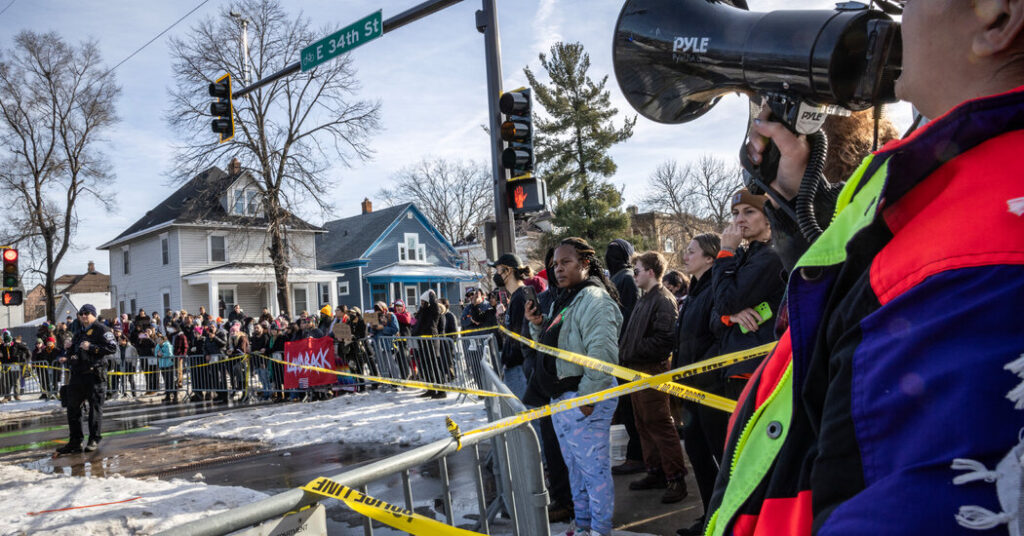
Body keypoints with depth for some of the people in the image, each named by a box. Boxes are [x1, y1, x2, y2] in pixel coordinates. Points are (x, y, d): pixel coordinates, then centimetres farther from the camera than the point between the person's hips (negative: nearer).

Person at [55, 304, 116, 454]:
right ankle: (75, 442, 15)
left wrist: (91, 347, -18)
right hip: (77, 375, 8)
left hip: (93, 375, -8)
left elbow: (112, 347, -15)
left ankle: (94, 440, 7)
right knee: (73, 408, 8)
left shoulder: (101, 329, -3)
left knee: (95, 407, -1)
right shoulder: (80, 332, 22)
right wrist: (68, 359, 14)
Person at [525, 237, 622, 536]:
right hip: (561, 397, 10)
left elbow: (603, 353, -25)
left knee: (593, 467, 1)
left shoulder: (594, 299, -16)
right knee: (574, 466, 19)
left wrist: (587, 396, -24)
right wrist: (537, 324, 4)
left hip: (585, 399, -10)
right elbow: (550, 346, 22)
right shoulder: (562, 300, 15)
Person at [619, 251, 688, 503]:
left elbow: (663, 338, -23)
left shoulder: (663, 300, -14)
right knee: (643, 423, 15)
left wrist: (634, 351, -15)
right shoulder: (645, 299, 17)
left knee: (660, 425, -7)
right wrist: (626, 353, 9)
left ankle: (676, 479, 0)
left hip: (654, 369, -10)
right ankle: (656, 472, 25)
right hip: (638, 369, 10)